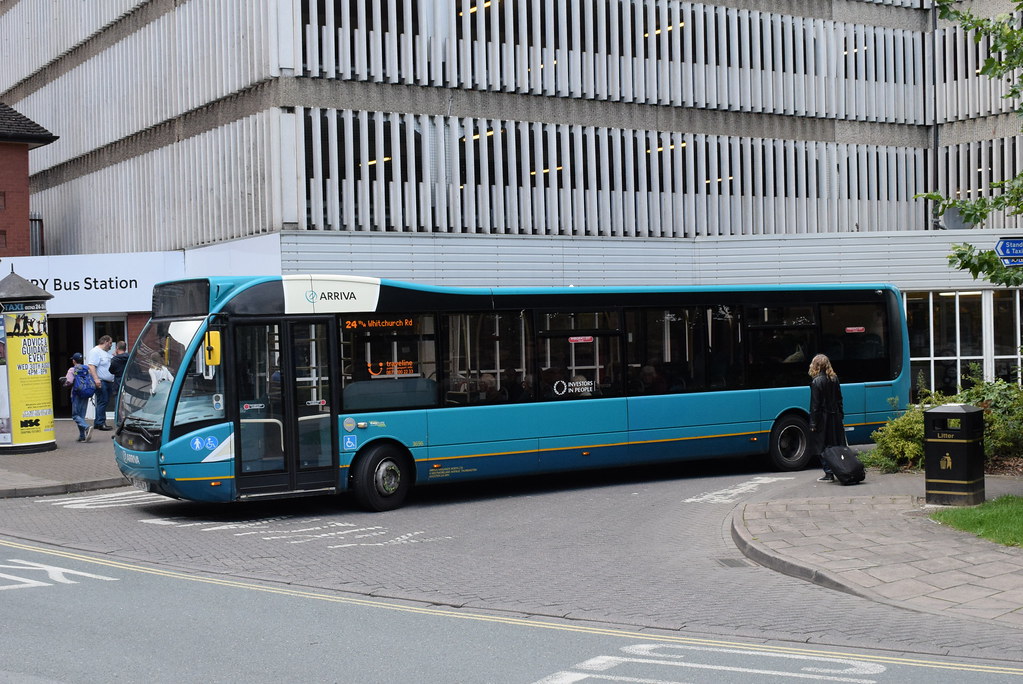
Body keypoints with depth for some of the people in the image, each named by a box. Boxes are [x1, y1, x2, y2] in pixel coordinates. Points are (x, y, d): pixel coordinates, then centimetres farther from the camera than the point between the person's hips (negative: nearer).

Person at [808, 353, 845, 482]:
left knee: (823, 447, 0)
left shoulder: (816, 382, -13)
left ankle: (829, 473, 0)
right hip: (835, 417, 7)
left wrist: (813, 423, -11)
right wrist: (840, 414, 17)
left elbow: (815, 405, -14)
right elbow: (839, 399, 11)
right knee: (836, 445, 12)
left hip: (823, 418, -7)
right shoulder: (834, 379, 7)